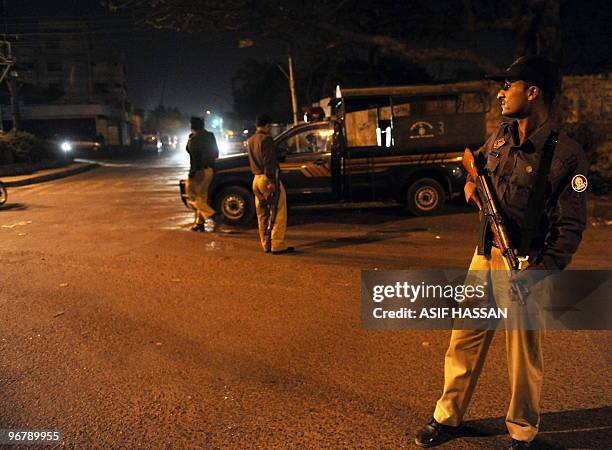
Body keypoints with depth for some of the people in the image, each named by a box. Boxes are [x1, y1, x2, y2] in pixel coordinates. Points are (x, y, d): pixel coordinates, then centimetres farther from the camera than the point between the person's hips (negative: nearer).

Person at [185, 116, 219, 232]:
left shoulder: (194, 139, -13)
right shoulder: (210, 136, 10)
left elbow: (194, 157, -20)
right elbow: (216, 154, 17)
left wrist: (192, 172, -18)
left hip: (199, 171, -8)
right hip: (209, 170, 8)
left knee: (193, 196, 0)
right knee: (202, 196, 14)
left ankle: (209, 215, -16)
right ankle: (200, 222, 16)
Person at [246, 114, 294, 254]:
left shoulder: (250, 140, 17)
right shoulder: (266, 139, -11)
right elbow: (269, 161, -18)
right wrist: (271, 181, -21)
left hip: (256, 179, 9)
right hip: (267, 179, -9)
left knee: (262, 215, 11)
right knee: (279, 214, -5)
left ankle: (267, 245, 15)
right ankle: (277, 245, -8)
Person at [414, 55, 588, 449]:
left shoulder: (566, 154, -14)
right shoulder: (501, 137, 7)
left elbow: (570, 227, -14)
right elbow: (477, 161, 28)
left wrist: (538, 274, -24)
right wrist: (471, 181, 5)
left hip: (525, 266, -6)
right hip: (485, 256, 6)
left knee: (524, 354, 7)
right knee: (465, 339, 12)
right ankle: (448, 418, 29)